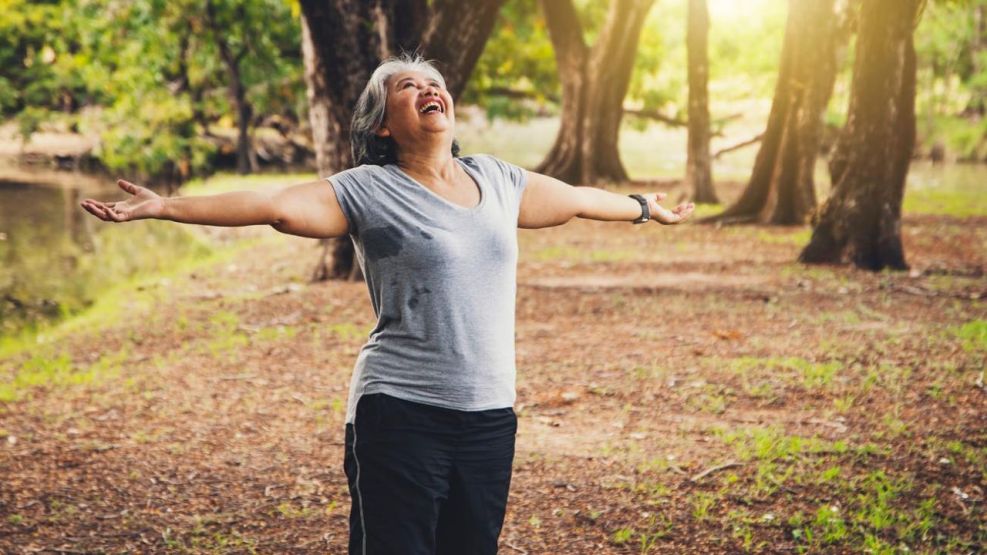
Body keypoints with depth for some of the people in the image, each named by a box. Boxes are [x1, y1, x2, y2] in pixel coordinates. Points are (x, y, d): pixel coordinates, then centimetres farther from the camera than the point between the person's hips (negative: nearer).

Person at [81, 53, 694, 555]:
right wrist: (165, 205, -25)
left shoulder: (497, 179, 12)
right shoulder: (368, 191, -4)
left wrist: (646, 208, 42)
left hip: (489, 417, 5)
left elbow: (575, 198, 28)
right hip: (401, 415, -5)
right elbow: (274, 204, -15)